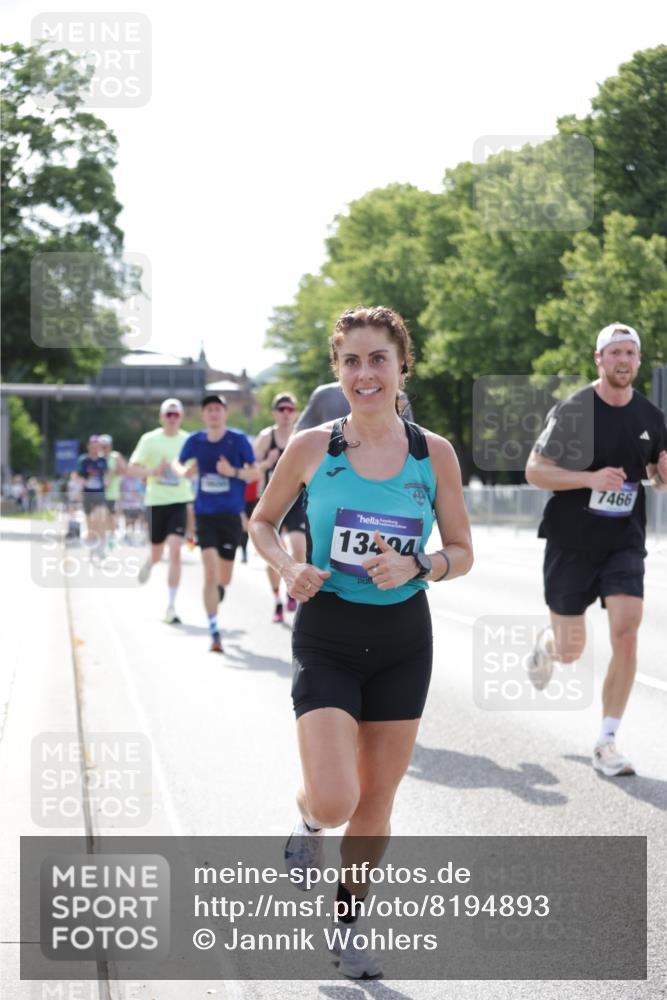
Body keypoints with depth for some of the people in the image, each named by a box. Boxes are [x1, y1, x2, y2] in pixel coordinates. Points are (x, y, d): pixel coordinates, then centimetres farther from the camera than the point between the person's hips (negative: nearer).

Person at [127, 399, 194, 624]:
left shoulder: (188, 440, 4)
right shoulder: (150, 439, -1)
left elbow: (194, 468, 18)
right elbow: (131, 469, -4)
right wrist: (153, 471, -20)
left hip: (180, 502, 0)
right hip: (156, 502, 0)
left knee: (175, 551, -13)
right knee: (157, 554, 10)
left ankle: (171, 607, -9)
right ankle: (148, 563, 50)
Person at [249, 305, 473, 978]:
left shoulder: (434, 454, -3)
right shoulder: (311, 448, -6)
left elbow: (462, 553, 4)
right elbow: (262, 522, 10)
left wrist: (415, 566, -16)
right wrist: (287, 568, -10)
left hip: (403, 641, 2)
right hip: (327, 638, -2)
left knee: (375, 805, 11)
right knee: (333, 801, -17)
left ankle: (346, 925, 34)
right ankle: (308, 824, 21)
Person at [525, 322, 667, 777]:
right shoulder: (573, 410, -9)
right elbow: (534, 471, -9)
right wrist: (591, 478, -23)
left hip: (625, 543, 2)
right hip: (572, 542, -2)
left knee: (626, 632, -15)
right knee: (570, 650, 3)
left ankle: (607, 743, -6)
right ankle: (546, 643, 44)